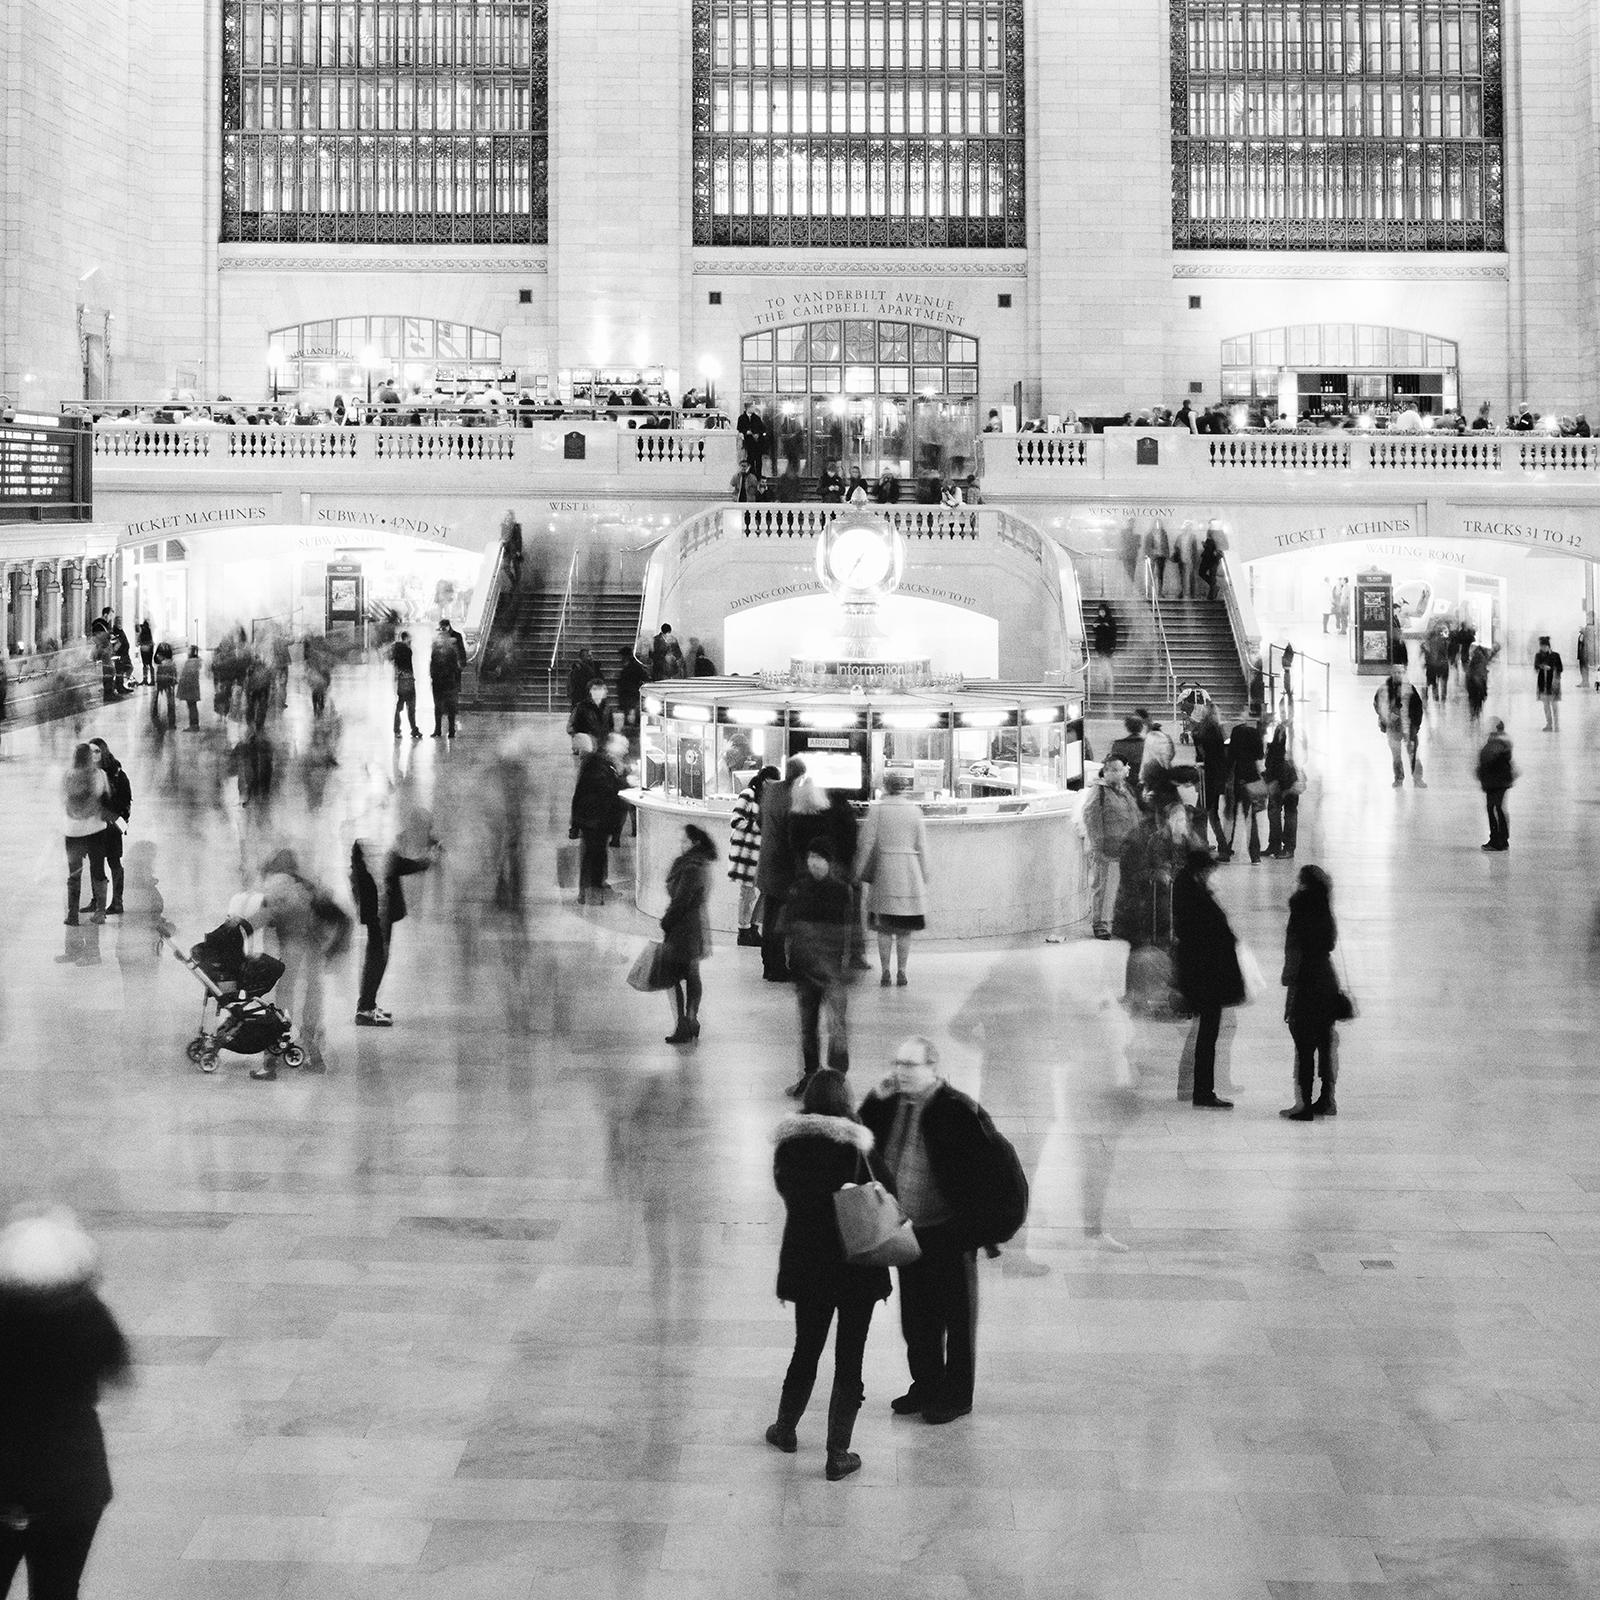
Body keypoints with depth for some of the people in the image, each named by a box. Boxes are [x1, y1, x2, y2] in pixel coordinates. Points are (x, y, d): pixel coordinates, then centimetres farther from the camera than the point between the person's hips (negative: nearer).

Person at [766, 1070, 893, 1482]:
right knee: (849, 1358, 6)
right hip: (856, 1263, -4)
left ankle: (785, 1430, 38)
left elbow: (789, 1191, 5)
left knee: (806, 1350, 23)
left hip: (804, 1259, 4)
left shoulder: (787, 1144, -5)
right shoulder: (855, 1146, -16)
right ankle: (837, 1455, 9)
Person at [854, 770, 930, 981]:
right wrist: (924, 875, 12)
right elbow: (922, 846, 5)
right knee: (905, 928, 7)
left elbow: (867, 843, -4)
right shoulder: (914, 810, 3)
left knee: (884, 927, 6)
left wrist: (859, 871, 4)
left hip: (884, 870, -1)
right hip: (909, 874, 1)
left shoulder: (876, 809, -4)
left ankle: (885, 971, 2)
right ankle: (901, 971, 6)